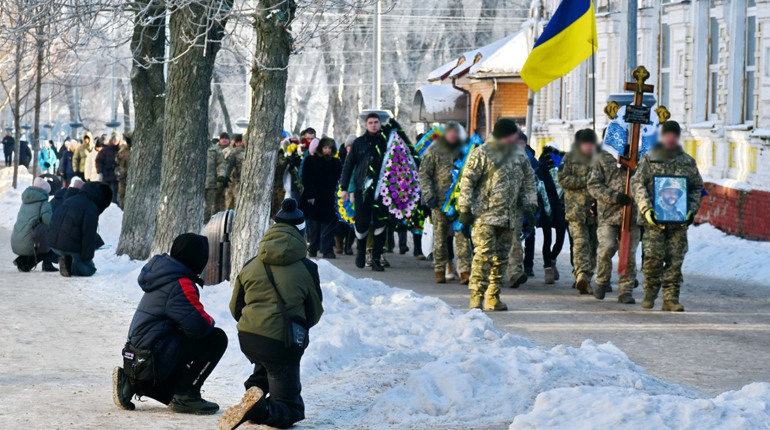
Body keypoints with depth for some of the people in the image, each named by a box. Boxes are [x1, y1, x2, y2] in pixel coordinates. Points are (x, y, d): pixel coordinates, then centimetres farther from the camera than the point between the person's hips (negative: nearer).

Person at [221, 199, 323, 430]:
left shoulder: (250, 266, 7)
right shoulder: (307, 269, -4)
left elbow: (235, 309, 15)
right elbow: (315, 314, 7)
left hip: (247, 340, 5)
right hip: (282, 344, -5)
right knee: (291, 409, 3)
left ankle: (255, 388, 12)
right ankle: (259, 409, -27)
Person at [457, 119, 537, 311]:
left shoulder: (519, 154, 12)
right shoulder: (482, 154, -4)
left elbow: (529, 180, 22)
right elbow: (467, 181, -4)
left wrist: (530, 204, 13)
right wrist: (465, 209, -9)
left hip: (510, 216, 6)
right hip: (485, 215, -6)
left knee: (501, 257, 8)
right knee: (483, 254, -15)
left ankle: (493, 297, 15)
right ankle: (477, 296, -15)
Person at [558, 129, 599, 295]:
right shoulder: (570, 158, 5)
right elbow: (563, 179, -4)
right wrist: (586, 180, -11)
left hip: (595, 211, 3)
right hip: (576, 209, -3)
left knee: (593, 245, 4)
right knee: (580, 242, -16)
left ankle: (585, 280, 11)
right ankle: (582, 274, -28)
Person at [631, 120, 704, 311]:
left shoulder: (688, 162, 14)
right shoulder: (649, 159, 6)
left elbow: (697, 187, 17)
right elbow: (637, 183, 1)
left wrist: (692, 210, 2)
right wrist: (646, 208, -12)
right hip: (654, 219, -2)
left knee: (675, 260, -1)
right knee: (653, 256, -8)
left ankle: (671, 297, 3)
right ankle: (650, 292, 11)